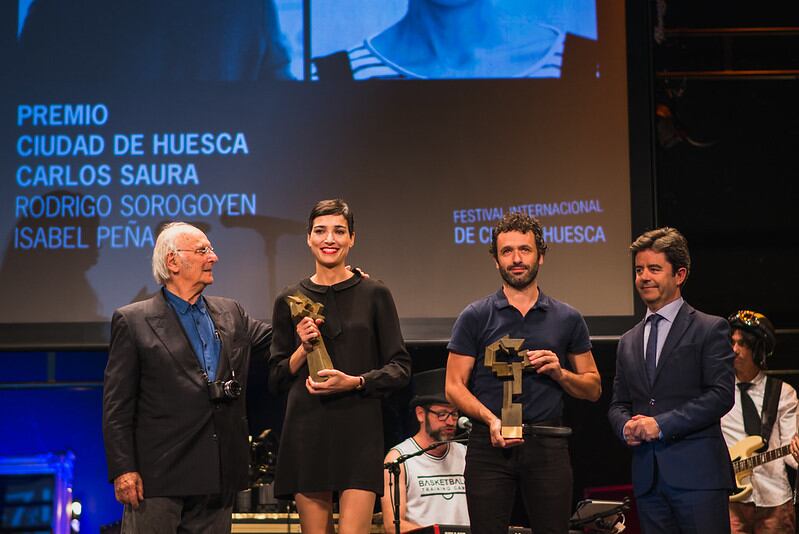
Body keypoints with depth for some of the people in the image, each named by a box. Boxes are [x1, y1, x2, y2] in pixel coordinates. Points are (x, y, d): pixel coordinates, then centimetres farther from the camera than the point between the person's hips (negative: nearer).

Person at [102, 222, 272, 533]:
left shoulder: (231, 314, 15)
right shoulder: (133, 321, -1)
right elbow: (117, 406, -4)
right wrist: (123, 470, -11)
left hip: (218, 477, 5)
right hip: (158, 479, -5)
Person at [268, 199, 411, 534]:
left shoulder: (374, 295, 5)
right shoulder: (290, 301, 11)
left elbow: (400, 368, 4)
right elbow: (277, 378, 14)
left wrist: (355, 381, -11)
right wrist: (303, 349, -4)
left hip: (359, 429, -2)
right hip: (307, 430, 2)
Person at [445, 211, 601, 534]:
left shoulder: (567, 319, 11)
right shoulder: (475, 317, 6)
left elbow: (593, 388, 15)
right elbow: (454, 386, 3)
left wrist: (559, 372, -6)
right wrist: (491, 419, -14)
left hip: (547, 444, 1)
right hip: (490, 445, -1)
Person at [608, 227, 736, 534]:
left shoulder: (710, 329, 1)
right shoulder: (629, 342, 19)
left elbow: (720, 395, -8)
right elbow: (618, 404, 21)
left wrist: (661, 424, -14)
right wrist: (625, 426, -3)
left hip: (697, 473, -5)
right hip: (648, 476, 5)